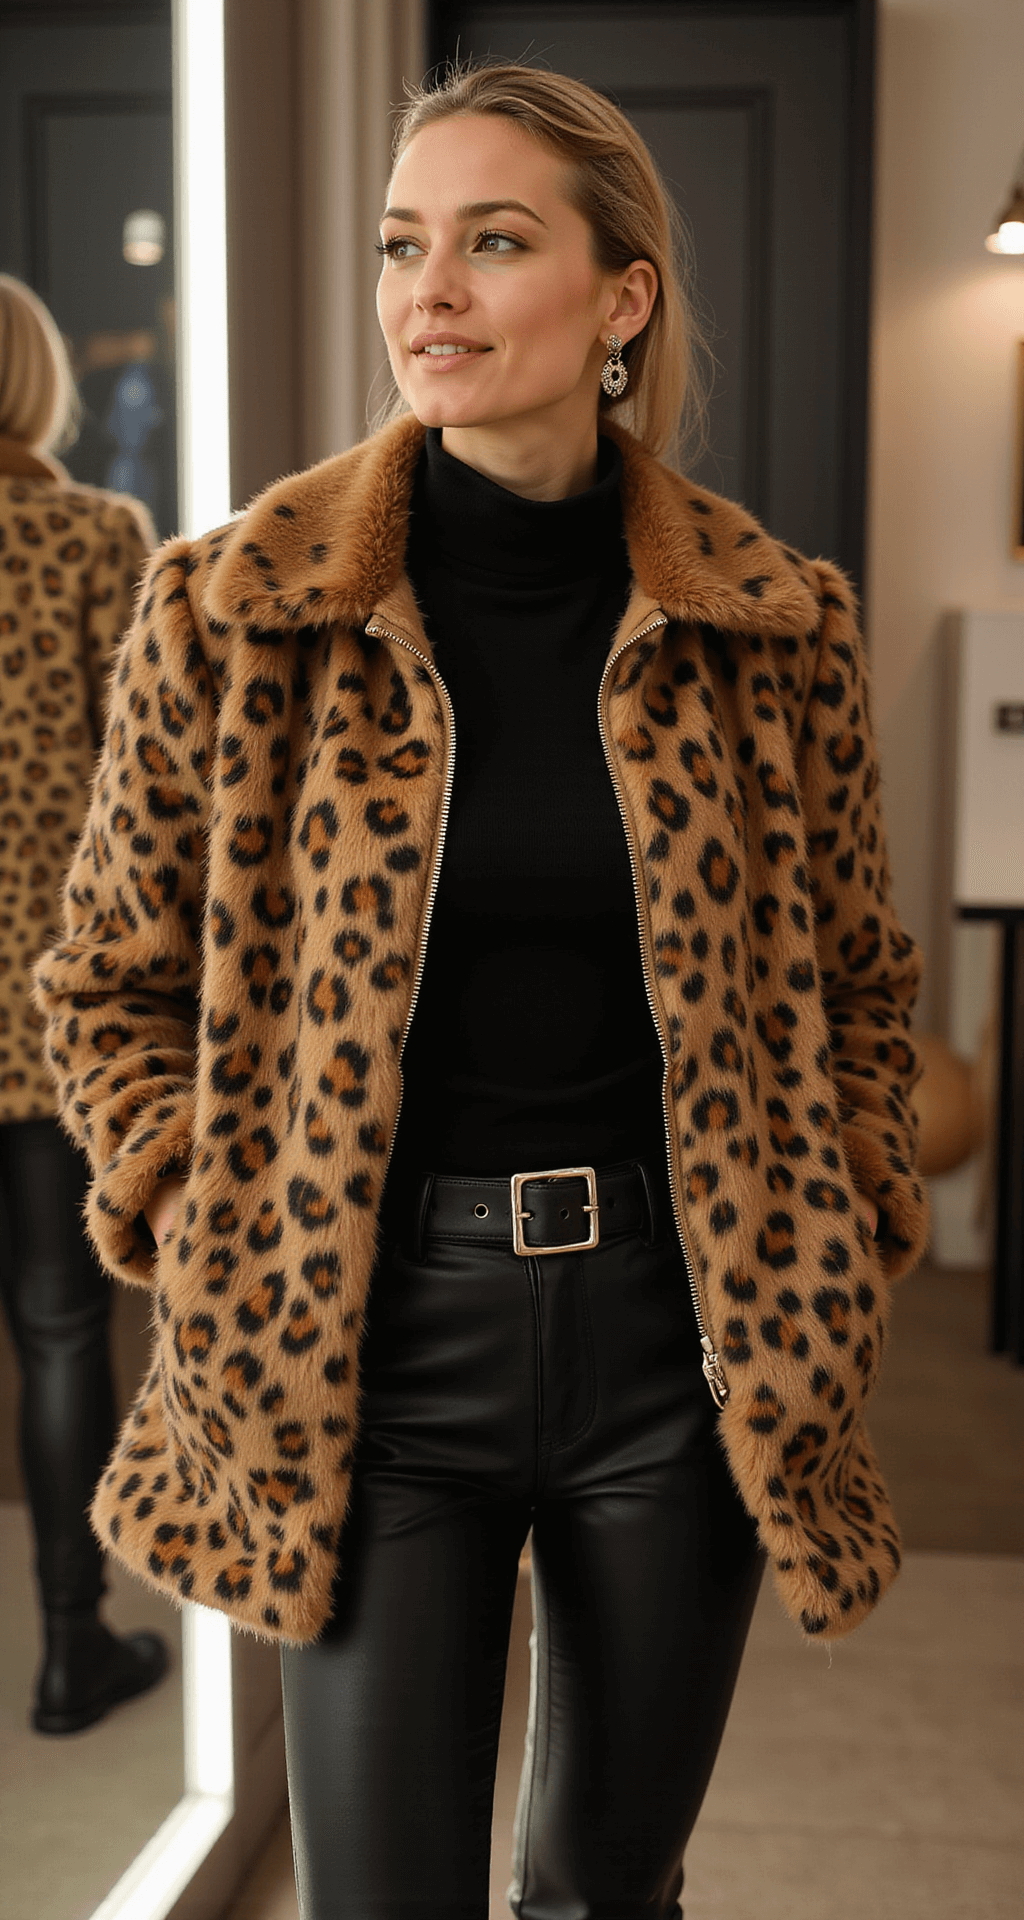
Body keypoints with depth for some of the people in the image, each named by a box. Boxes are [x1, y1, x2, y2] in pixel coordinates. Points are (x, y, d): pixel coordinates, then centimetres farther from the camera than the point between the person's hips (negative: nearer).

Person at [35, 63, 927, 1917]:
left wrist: (834, 1267, 3)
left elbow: (854, 983, 10)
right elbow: (110, 986, 4)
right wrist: (215, 1268, -4)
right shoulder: (235, 608, -6)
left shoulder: (773, 624, -2)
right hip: (374, 1345, -1)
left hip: (679, 1338, 2)